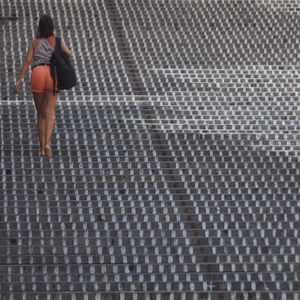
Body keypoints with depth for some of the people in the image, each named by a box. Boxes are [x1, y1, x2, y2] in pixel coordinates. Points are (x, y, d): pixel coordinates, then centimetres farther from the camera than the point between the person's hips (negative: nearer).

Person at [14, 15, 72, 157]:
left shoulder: (34, 43, 14)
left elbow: (27, 61, 2)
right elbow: (69, 54, -2)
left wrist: (19, 81, -2)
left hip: (37, 74, 1)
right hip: (53, 75, -1)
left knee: (41, 114, 12)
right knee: (50, 113, -6)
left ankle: (42, 149, 11)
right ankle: (47, 144, -29)